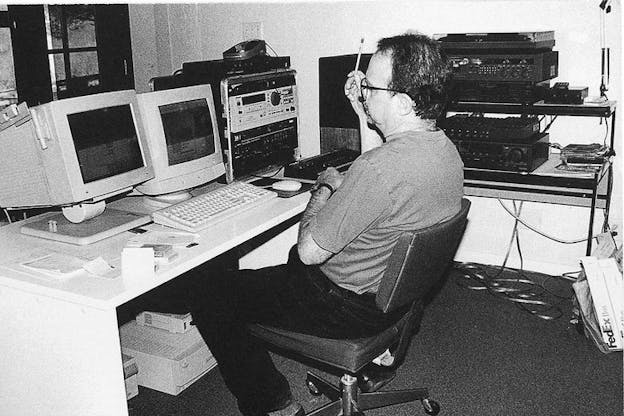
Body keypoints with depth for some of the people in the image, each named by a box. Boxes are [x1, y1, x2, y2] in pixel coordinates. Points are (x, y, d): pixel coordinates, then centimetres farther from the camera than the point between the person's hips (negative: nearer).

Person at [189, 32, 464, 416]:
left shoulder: (382, 167, -35)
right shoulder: (445, 148, -5)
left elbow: (308, 251, -26)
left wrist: (324, 188, -9)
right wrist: (364, 116, 5)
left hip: (348, 308, -9)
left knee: (211, 295, 1)